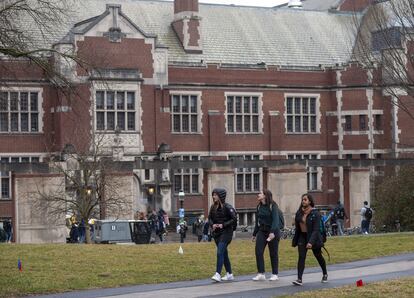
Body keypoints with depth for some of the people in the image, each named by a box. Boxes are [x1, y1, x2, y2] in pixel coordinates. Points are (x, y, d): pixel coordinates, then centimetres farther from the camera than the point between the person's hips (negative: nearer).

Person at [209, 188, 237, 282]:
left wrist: (223, 225, -19)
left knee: (220, 252, -16)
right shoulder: (213, 207, 6)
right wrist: (212, 224, -6)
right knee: (224, 253, 13)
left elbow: (234, 219, -13)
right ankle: (229, 274, 22)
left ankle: (218, 274, -19)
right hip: (216, 233, 7)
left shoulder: (227, 207, -11)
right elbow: (210, 218, 15)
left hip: (226, 232, -7)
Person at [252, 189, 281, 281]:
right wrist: (254, 234, 19)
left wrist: (272, 232, -30)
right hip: (262, 231, 5)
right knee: (258, 251, -8)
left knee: (273, 253, 2)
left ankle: (275, 274, 12)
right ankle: (261, 274, -4)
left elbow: (275, 219, -19)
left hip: (273, 232, -5)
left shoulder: (273, 206, -10)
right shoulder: (259, 206, 9)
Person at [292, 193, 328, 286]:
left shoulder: (315, 214, -16)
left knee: (319, 256, 14)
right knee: (301, 257, -12)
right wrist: (295, 240, 11)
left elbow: (316, 230, -22)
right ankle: (299, 279, -18)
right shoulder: (299, 213, 0)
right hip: (302, 236, 4)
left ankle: (325, 274, 38)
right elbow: (297, 227, 9)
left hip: (313, 237, -4)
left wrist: (311, 242, -31)